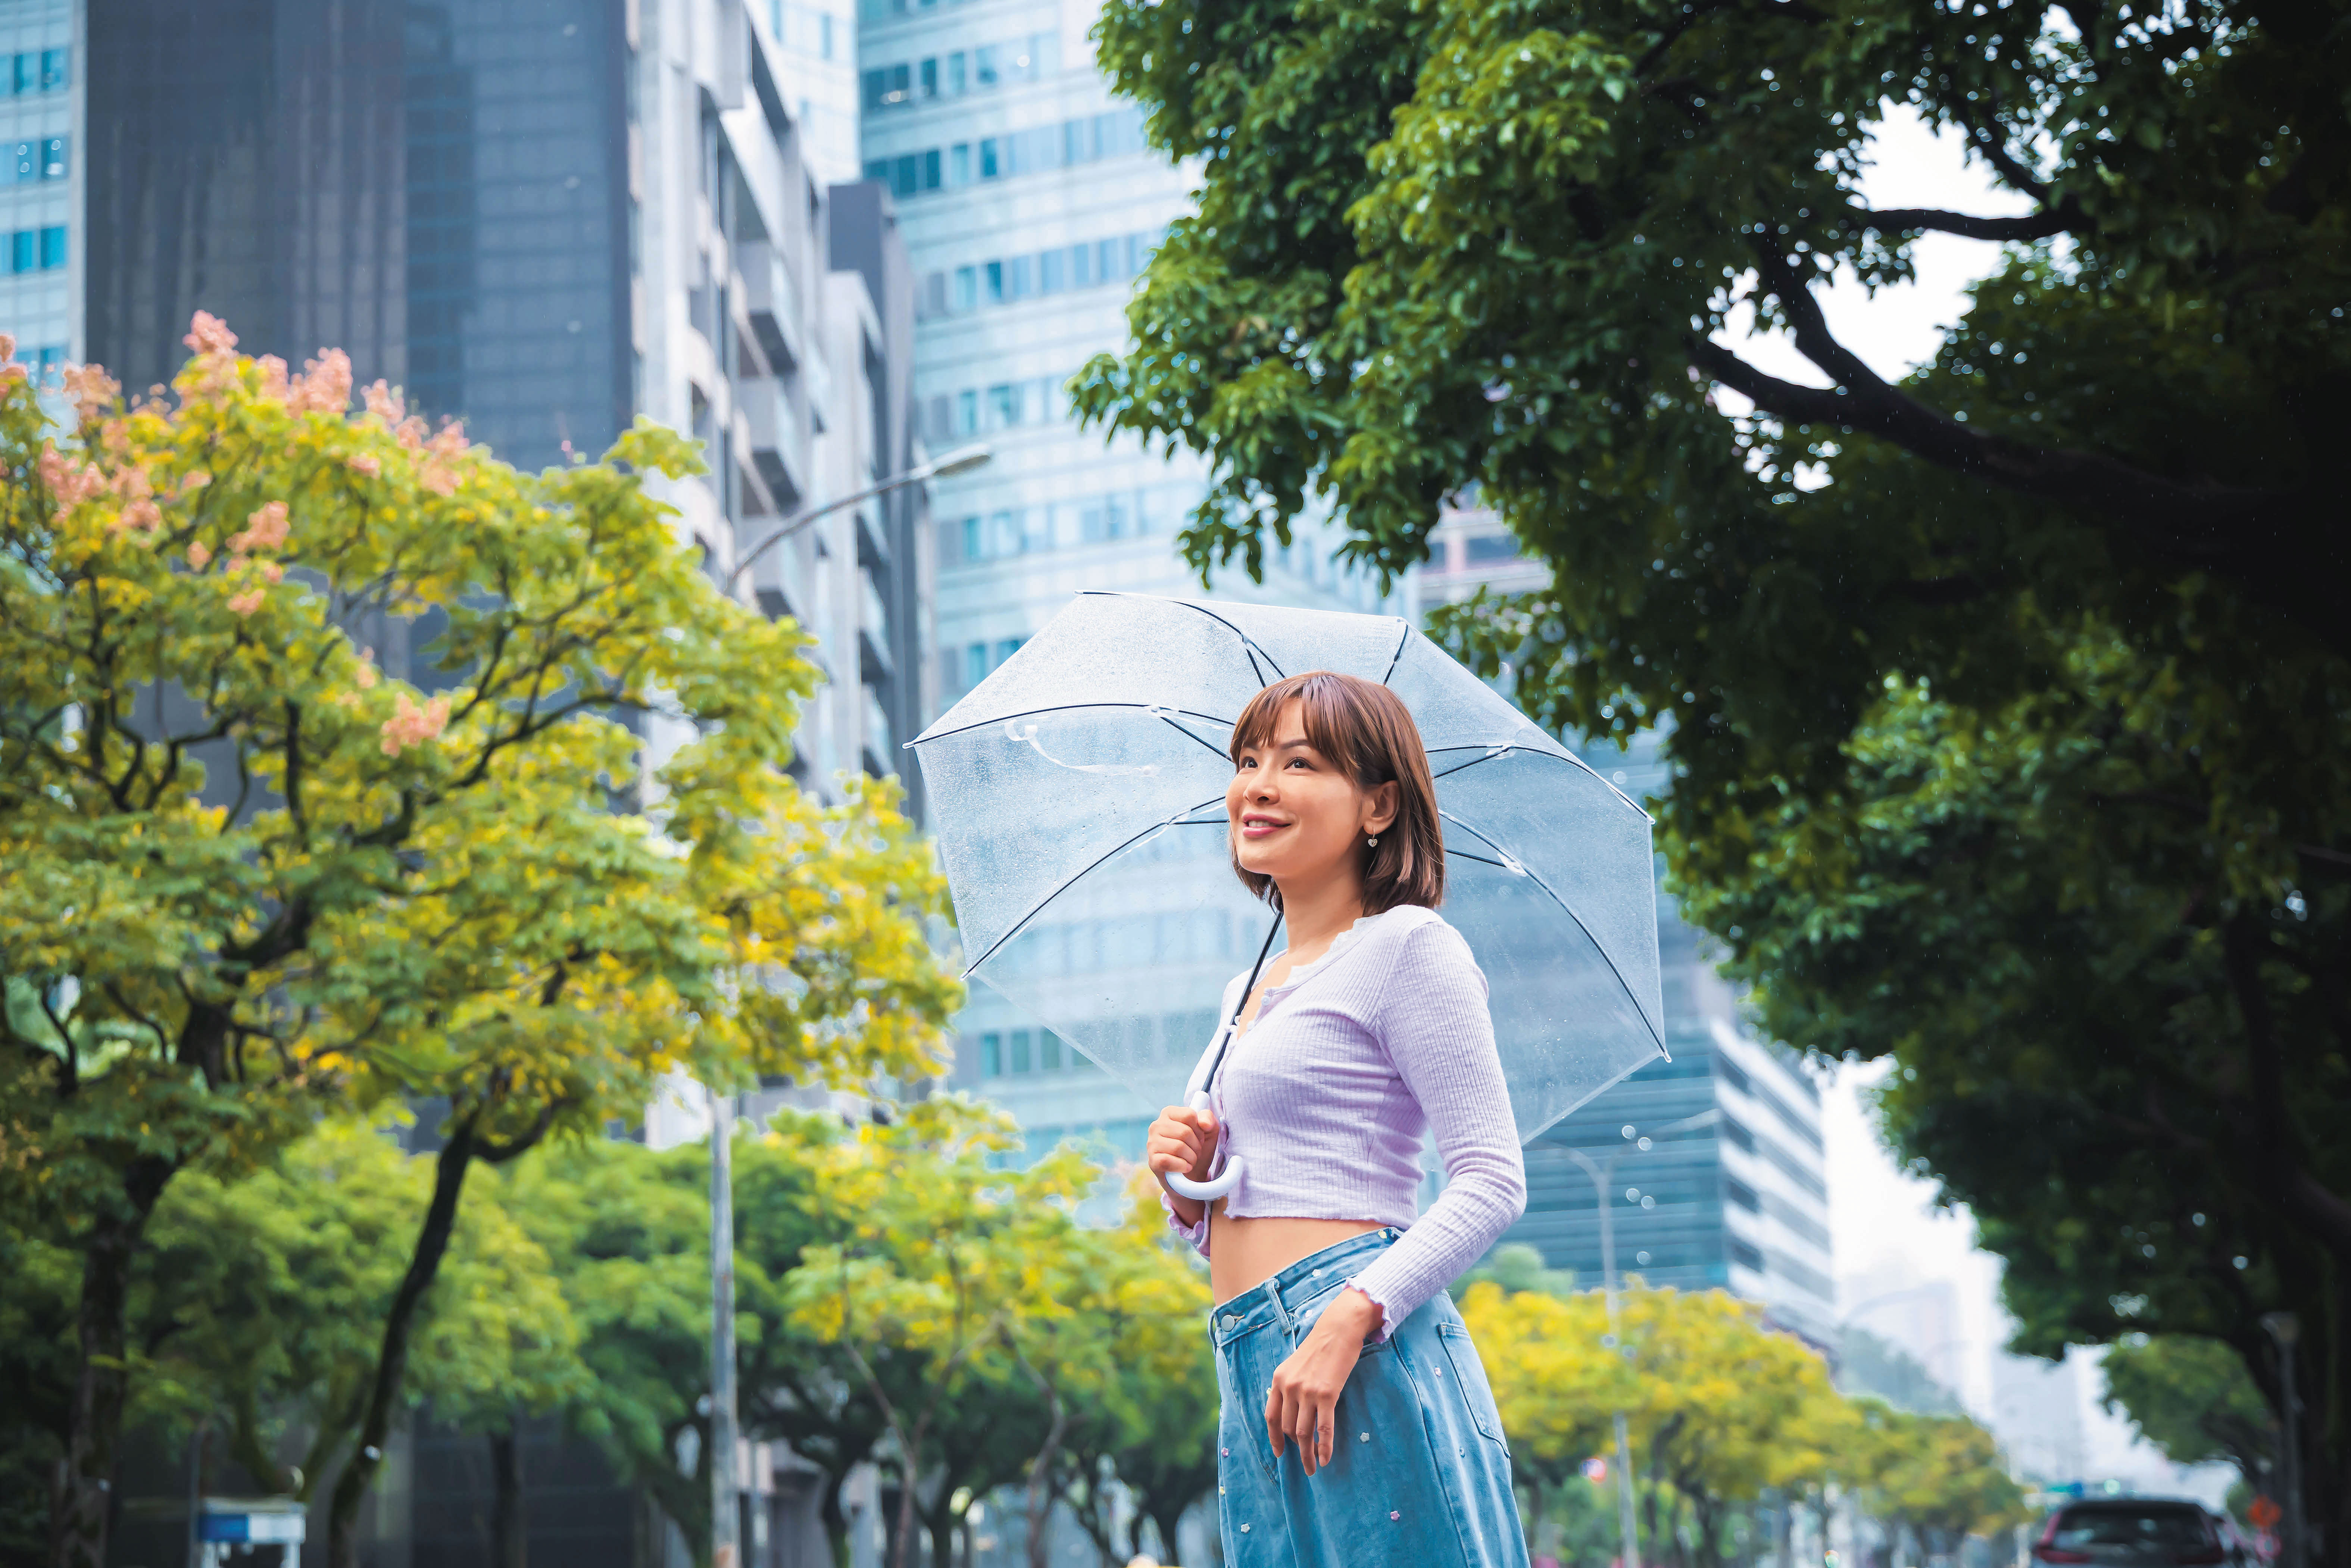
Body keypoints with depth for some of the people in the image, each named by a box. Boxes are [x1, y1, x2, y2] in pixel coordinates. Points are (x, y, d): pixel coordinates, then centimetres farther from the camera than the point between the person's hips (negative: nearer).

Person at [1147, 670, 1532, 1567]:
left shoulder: (1407, 947, -2)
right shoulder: (1245, 996, 22)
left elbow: (1493, 1182, -11)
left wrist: (1348, 1320, -21)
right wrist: (1188, 1186, 5)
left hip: (1366, 1365, -8)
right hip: (1250, 1379, 8)